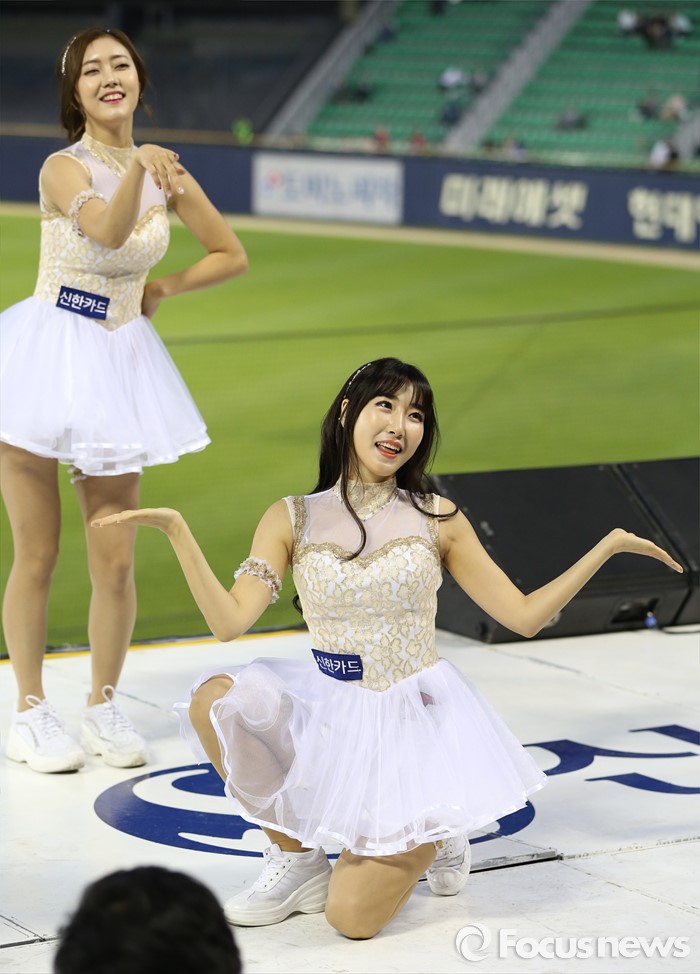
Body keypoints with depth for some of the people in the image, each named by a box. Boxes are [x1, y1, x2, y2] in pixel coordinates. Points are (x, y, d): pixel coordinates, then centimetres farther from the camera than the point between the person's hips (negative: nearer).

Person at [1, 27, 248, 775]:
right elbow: (107, 230, -32)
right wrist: (137, 167, -48)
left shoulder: (163, 172, 3)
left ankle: (104, 707, 22)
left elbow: (231, 255, 15)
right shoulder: (63, 168, -11)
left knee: (114, 562, 4)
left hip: (117, 365, 4)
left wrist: (160, 290, 5)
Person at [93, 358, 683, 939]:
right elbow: (229, 621, -13)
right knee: (217, 699, -28)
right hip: (330, 716, 3)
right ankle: (297, 860, -5)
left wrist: (608, 546, -4)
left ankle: (431, 835, 17)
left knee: (353, 916, -18)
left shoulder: (437, 520, -1)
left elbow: (524, 615, 2)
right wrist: (176, 530, -21)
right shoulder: (293, 520, -1)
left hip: (415, 721, -2)